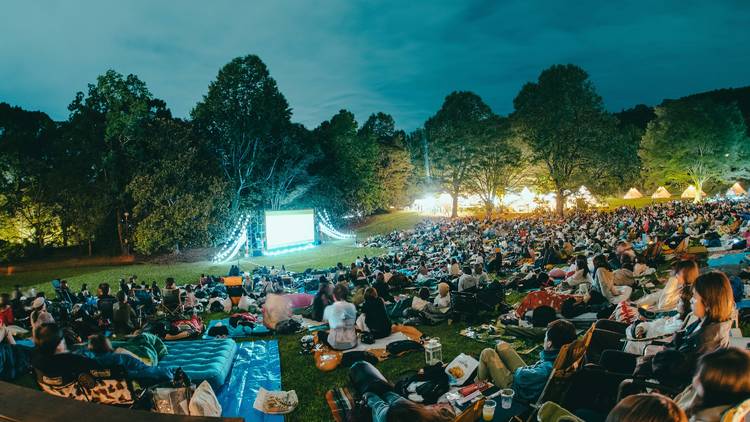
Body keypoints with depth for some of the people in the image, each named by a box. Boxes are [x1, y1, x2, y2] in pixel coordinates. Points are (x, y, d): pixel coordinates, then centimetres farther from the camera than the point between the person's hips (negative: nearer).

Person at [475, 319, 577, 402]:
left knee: (487, 353, -2)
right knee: (502, 346, 15)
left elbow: (520, 377, -28)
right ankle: (489, 376, 38)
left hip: (515, 386, -7)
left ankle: (479, 383, 25)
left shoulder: (547, 369, -43)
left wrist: (519, 369, -8)